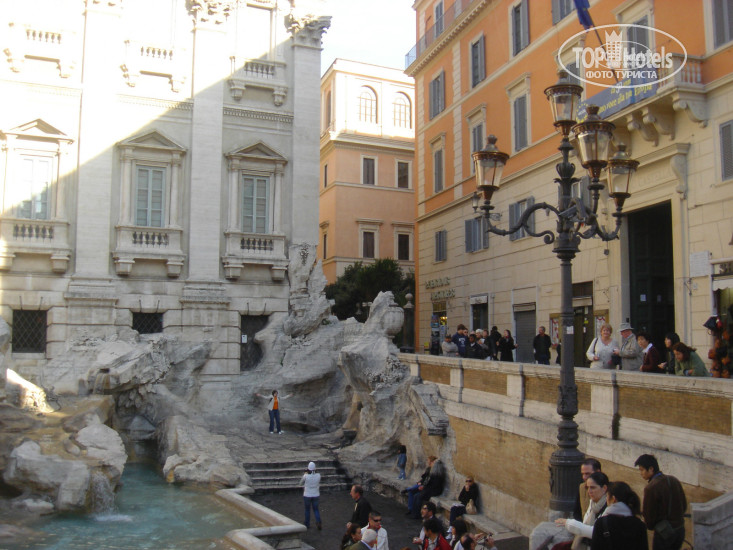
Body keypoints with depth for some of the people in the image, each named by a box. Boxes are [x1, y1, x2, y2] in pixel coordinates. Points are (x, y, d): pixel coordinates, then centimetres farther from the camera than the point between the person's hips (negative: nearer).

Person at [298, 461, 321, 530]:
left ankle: (307, 525, 26)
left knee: (307, 510, 17)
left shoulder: (305, 476, -19)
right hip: (316, 495, 2)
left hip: (307, 496, -2)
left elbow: (300, 483, -1)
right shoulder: (318, 476, -11)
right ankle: (318, 522, -7)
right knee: (316, 509, 15)